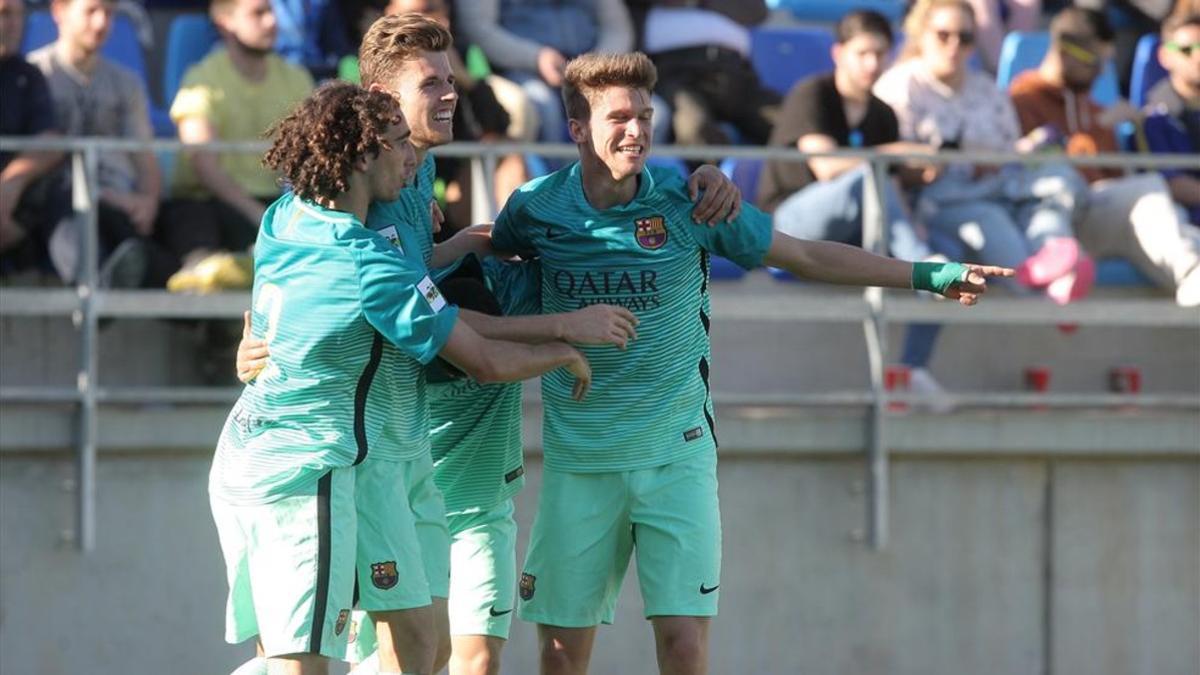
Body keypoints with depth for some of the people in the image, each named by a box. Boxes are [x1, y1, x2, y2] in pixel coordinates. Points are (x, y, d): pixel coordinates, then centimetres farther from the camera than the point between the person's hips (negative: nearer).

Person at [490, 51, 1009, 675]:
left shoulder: (687, 202, -5)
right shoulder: (537, 208, -3)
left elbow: (808, 256, 4)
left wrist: (928, 275, 2)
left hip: (675, 454, -1)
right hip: (578, 460, 1)